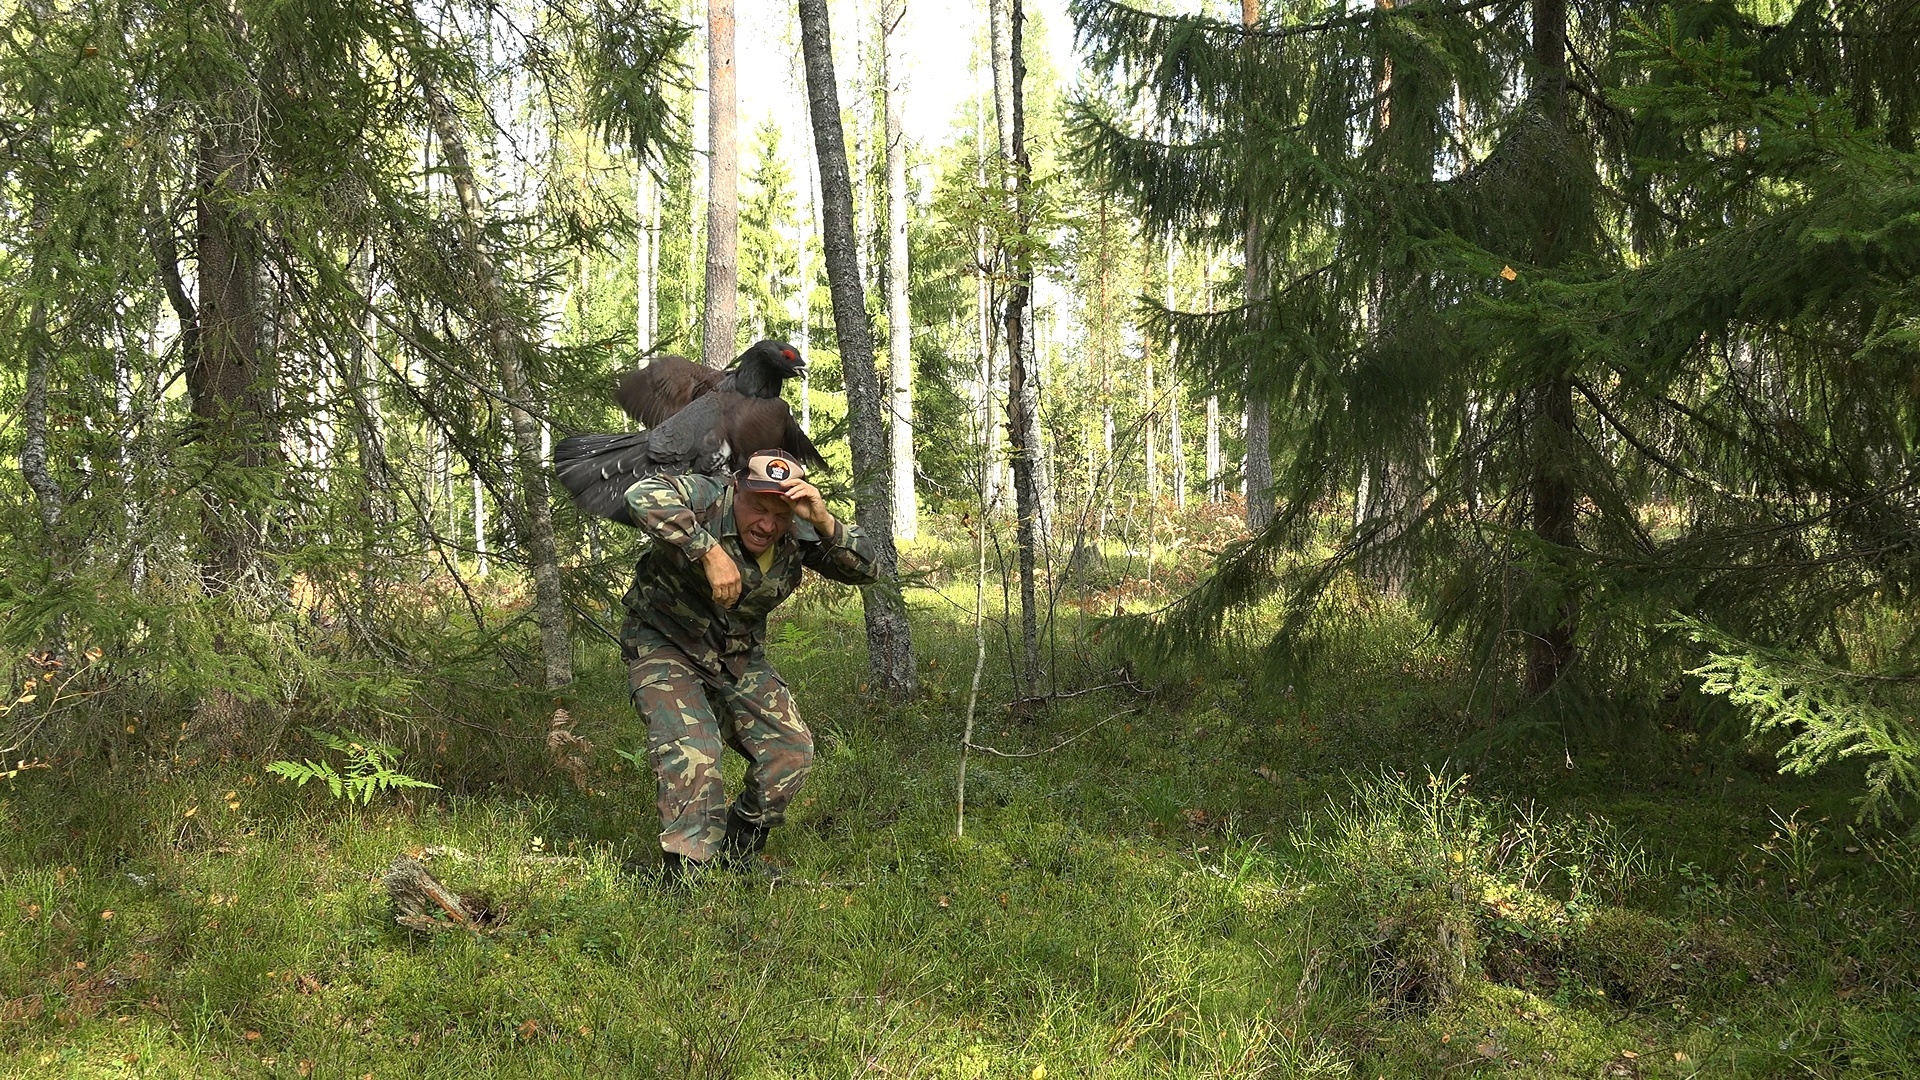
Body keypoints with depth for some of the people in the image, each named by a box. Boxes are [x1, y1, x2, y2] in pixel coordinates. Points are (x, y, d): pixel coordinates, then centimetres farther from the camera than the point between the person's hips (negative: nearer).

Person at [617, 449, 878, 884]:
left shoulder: (797, 534, -10)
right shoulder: (706, 499, -26)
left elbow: (863, 570, -14)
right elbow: (644, 495, -45)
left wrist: (824, 522, -32)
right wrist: (711, 552, -49)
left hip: (738, 657, 6)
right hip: (665, 648, -6)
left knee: (791, 748, 2)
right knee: (692, 749, -25)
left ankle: (738, 850, 21)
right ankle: (685, 873, -15)